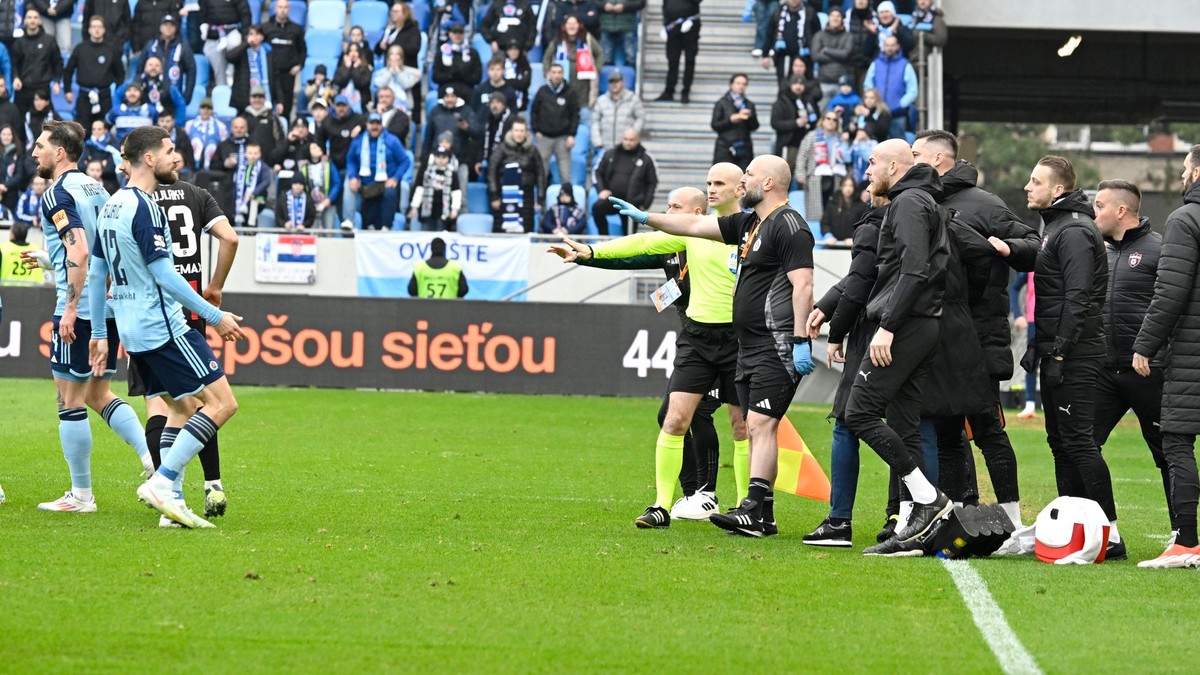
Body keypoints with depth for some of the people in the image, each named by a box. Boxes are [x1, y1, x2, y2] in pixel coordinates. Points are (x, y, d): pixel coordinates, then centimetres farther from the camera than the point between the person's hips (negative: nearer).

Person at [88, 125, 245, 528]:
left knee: (182, 407, 17)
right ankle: (161, 483, -13)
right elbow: (163, 275, -19)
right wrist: (215, 316, -14)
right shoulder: (144, 207, -15)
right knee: (222, 402, -8)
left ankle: (171, 499, 8)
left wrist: (100, 335, 23)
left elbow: (96, 273, 18)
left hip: (131, 329, 10)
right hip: (162, 327, -10)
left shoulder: (111, 206, 13)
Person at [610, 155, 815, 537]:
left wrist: (801, 341, -23)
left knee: (760, 426, -16)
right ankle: (763, 516, 7)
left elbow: (803, 285, -18)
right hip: (748, 348, 10)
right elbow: (696, 226, 26)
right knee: (755, 429, 7)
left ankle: (753, 512, -22)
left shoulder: (788, 226, -11)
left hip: (777, 347, -10)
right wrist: (646, 218, 25)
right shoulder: (748, 224, 18)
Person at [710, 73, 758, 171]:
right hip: (725, 148, -3)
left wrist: (750, 117, -13)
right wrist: (731, 120, -14)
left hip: (744, 149, 3)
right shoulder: (722, 103, 4)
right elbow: (715, 125, -2)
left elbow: (754, 126, 7)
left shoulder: (749, 105, 12)